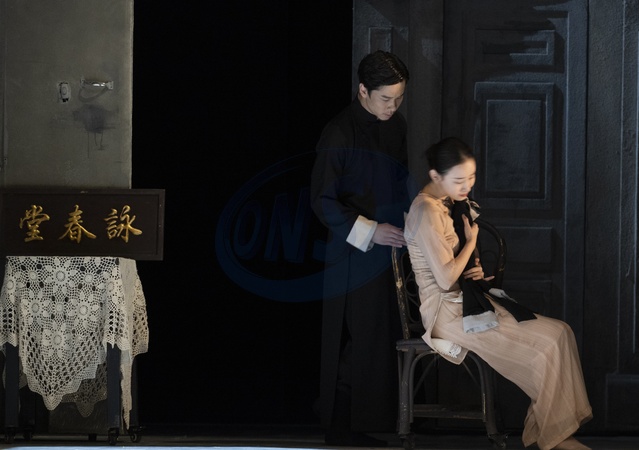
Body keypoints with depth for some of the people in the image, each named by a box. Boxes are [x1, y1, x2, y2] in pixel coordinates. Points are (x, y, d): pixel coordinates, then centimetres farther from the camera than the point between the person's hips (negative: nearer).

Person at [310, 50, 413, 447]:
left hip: (389, 247, 7)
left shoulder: (396, 125, 7)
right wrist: (370, 231, -18)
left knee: (384, 336, 8)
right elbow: (323, 199, -14)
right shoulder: (340, 133, -15)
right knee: (354, 340, -4)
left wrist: (408, 223, 6)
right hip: (353, 253, -7)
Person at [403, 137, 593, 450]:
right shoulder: (426, 211, -19)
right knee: (543, 352, -17)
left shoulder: (452, 203, 10)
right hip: (448, 312, -9)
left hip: (468, 298, 9)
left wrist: (475, 269, 1)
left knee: (559, 334, -7)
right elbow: (446, 279, -23)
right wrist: (472, 241, -8)